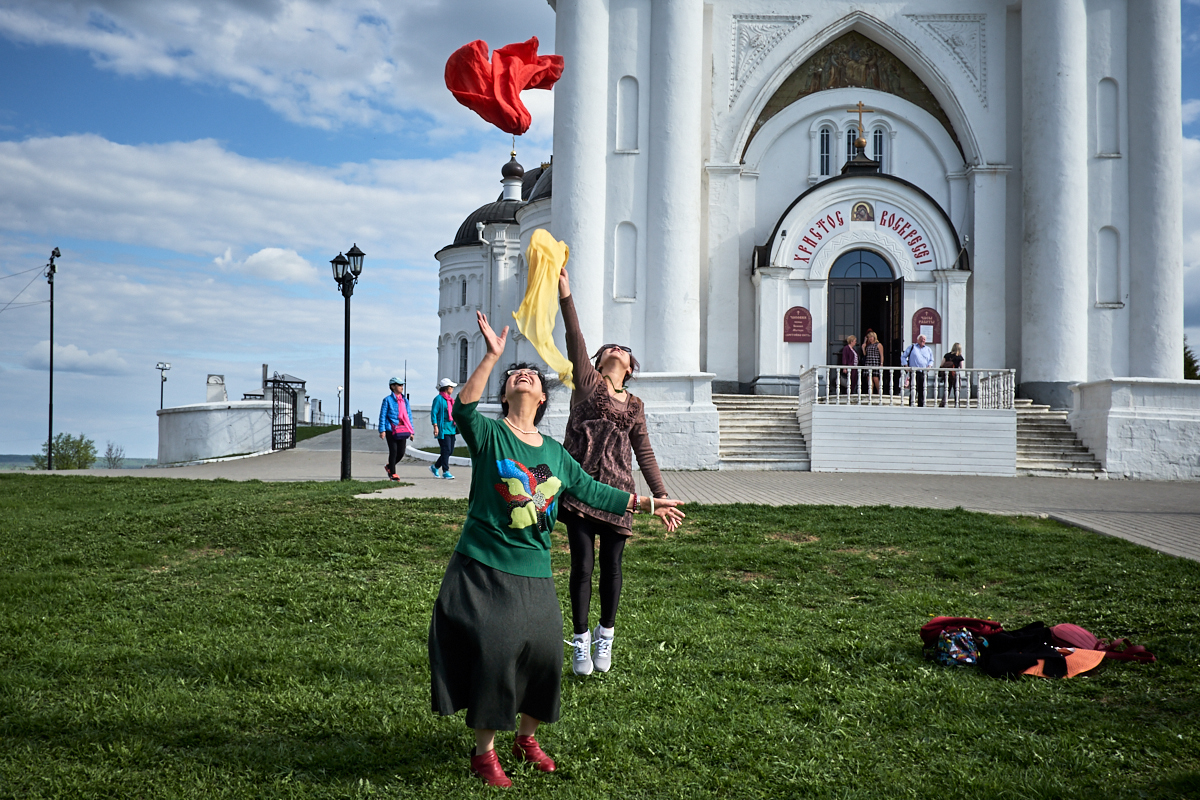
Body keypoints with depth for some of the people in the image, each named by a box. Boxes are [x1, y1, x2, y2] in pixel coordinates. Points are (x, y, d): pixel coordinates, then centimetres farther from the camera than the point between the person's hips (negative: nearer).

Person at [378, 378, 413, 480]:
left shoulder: (405, 400, 14)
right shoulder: (388, 400, -2)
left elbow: (409, 415, 17)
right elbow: (383, 415, -4)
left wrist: (411, 431, 12)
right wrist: (382, 430, -10)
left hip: (402, 430, 5)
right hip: (391, 430, -5)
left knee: (401, 452, 4)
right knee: (393, 451, -4)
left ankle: (389, 467, 28)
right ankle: (392, 473, 7)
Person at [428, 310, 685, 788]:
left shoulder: (555, 453, 10)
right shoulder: (489, 435, -5)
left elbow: (591, 491, 15)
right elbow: (464, 409, -25)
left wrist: (648, 504, 15)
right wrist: (492, 356, -34)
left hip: (535, 575, 5)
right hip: (484, 571, -5)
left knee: (543, 654, 8)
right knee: (492, 655, -7)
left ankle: (527, 738, 33)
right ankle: (485, 752, 13)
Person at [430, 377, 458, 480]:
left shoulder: (450, 399, 18)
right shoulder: (438, 399, -7)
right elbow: (434, 413, -11)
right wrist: (435, 426, -19)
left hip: (451, 429, 9)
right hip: (443, 429, -8)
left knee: (450, 451, 8)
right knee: (446, 450, -10)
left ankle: (434, 467, 23)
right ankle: (445, 472, -4)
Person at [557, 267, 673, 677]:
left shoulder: (635, 405, 15)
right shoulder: (587, 380, 7)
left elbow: (644, 453, 16)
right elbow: (575, 339, -6)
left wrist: (662, 495, 9)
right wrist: (566, 295, -18)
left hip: (616, 492, 3)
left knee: (611, 566, 7)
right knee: (582, 566, -1)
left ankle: (606, 635, 28)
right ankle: (580, 639, 16)